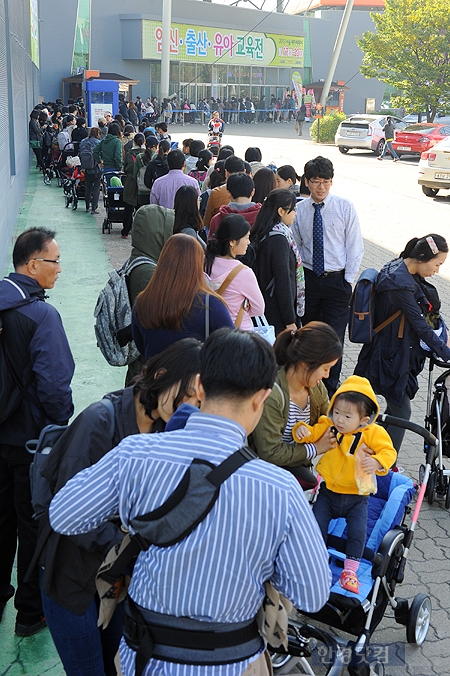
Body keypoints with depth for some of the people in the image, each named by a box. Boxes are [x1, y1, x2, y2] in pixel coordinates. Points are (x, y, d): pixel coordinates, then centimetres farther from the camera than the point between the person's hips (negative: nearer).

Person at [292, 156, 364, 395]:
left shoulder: (345, 207, -3)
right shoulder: (299, 210, 2)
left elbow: (355, 246, -2)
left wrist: (348, 279, -7)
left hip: (337, 280, -2)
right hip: (308, 278, 2)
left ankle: (331, 388, 13)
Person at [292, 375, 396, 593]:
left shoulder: (373, 433, -13)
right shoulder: (328, 426, -5)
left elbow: (388, 451, -14)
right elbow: (311, 434, 0)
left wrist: (377, 462, -35)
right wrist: (301, 430, -23)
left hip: (356, 496, -2)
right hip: (328, 491, 2)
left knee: (358, 531, -9)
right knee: (316, 526, -4)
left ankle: (350, 570, 9)